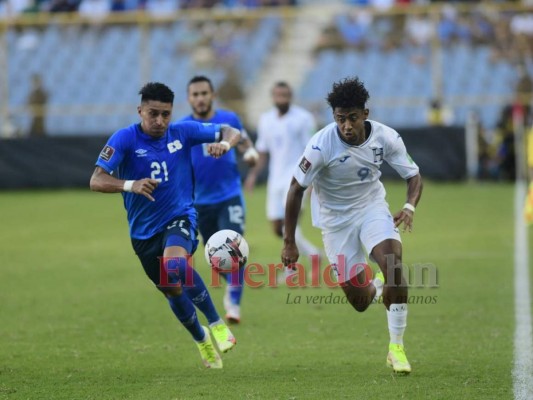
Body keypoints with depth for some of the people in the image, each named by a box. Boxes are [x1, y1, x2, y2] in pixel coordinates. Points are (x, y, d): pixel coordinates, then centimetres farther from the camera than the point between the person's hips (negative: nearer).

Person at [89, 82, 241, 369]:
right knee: (173, 291, 12)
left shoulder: (182, 132, -5)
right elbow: (96, 181, -22)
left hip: (180, 217, -1)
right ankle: (201, 340, 41)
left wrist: (224, 144, -21)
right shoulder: (125, 139, -12)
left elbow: (231, 132, 4)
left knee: (175, 265, -33)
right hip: (144, 230, 2)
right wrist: (130, 185, -41)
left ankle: (216, 324, -15)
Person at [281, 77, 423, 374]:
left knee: (393, 264, -27)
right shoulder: (321, 145, -24)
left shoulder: (385, 137, -17)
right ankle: (375, 287, 39)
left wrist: (410, 207, -28)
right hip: (335, 217, -1)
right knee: (360, 302, -3)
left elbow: (414, 175, -6)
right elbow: (296, 189, -16)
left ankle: (397, 347, -12)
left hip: (372, 207, 1)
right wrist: (289, 243, -14)